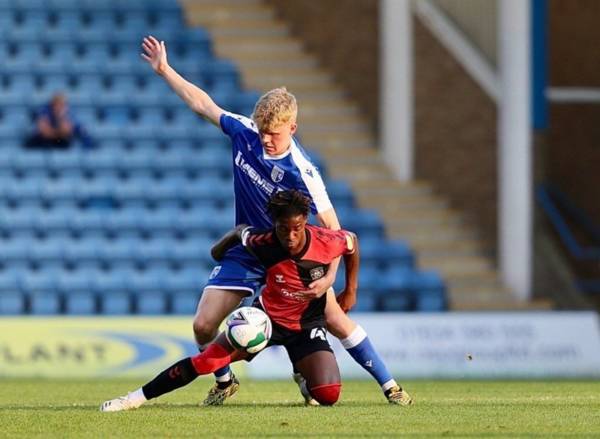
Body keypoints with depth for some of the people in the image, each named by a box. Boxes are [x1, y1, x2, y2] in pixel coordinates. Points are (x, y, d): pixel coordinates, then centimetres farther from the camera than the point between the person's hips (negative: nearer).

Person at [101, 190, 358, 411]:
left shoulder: (327, 242, -27)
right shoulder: (264, 244, -26)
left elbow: (352, 241, -2)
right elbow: (242, 232, -1)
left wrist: (351, 290, 5)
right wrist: (222, 247, 17)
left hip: (307, 325, 0)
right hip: (267, 316, 0)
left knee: (328, 396, -19)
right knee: (208, 359, -15)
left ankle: (308, 383, 20)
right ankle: (136, 398, -5)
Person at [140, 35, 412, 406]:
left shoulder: (301, 173, -28)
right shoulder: (244, 133, -15)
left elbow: (333, 229, -25)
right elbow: (203, 104, 2)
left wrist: (330, 278, -36)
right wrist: (164, 70, 4)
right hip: (245, 253, 4)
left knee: (336, 321, -9)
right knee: (203, 326, -5)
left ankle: (388, 384, 5)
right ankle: (224, 381, 24)